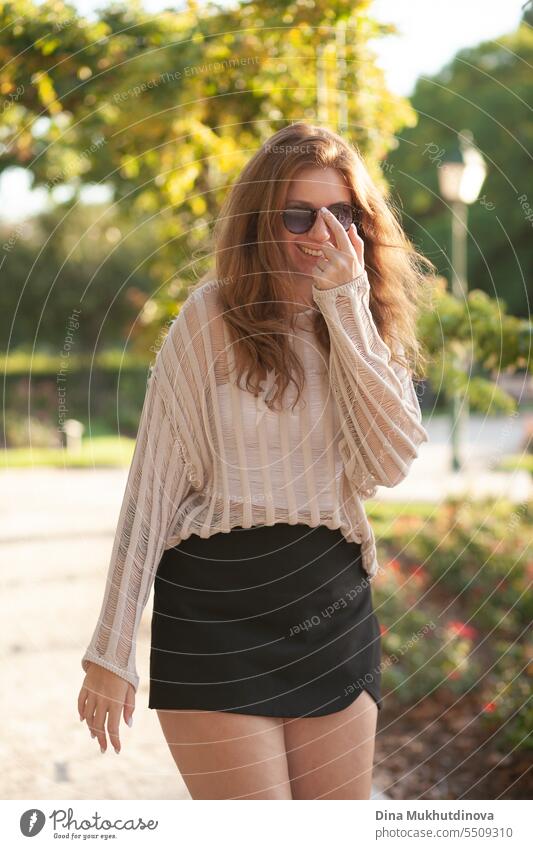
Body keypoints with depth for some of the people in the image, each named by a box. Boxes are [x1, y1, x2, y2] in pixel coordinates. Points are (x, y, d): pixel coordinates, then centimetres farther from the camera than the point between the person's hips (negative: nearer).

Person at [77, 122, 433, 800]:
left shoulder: (374, 330, 7)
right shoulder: (212, 317, -5)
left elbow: (390, 462, -10)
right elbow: (151, 486, -5)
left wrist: (347, 308, -13)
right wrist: (110, 651, -6)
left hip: (336, 610, 4)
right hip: (217, 609, -4)